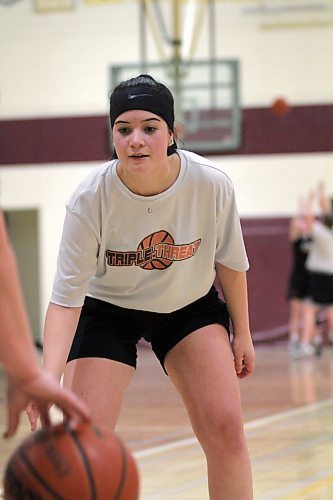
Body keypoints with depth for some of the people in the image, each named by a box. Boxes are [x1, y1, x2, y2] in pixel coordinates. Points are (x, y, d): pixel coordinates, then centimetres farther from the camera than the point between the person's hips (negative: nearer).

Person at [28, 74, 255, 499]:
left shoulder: (211, 184, -24)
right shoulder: (90, 199, -29)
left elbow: (230, 262, -5)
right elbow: (66, 297, -27)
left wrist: (241, 334, 4)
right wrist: (49, 377, -41)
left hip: (190, 306, 1)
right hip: (107, 310, -1)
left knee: (225, 427, -12)